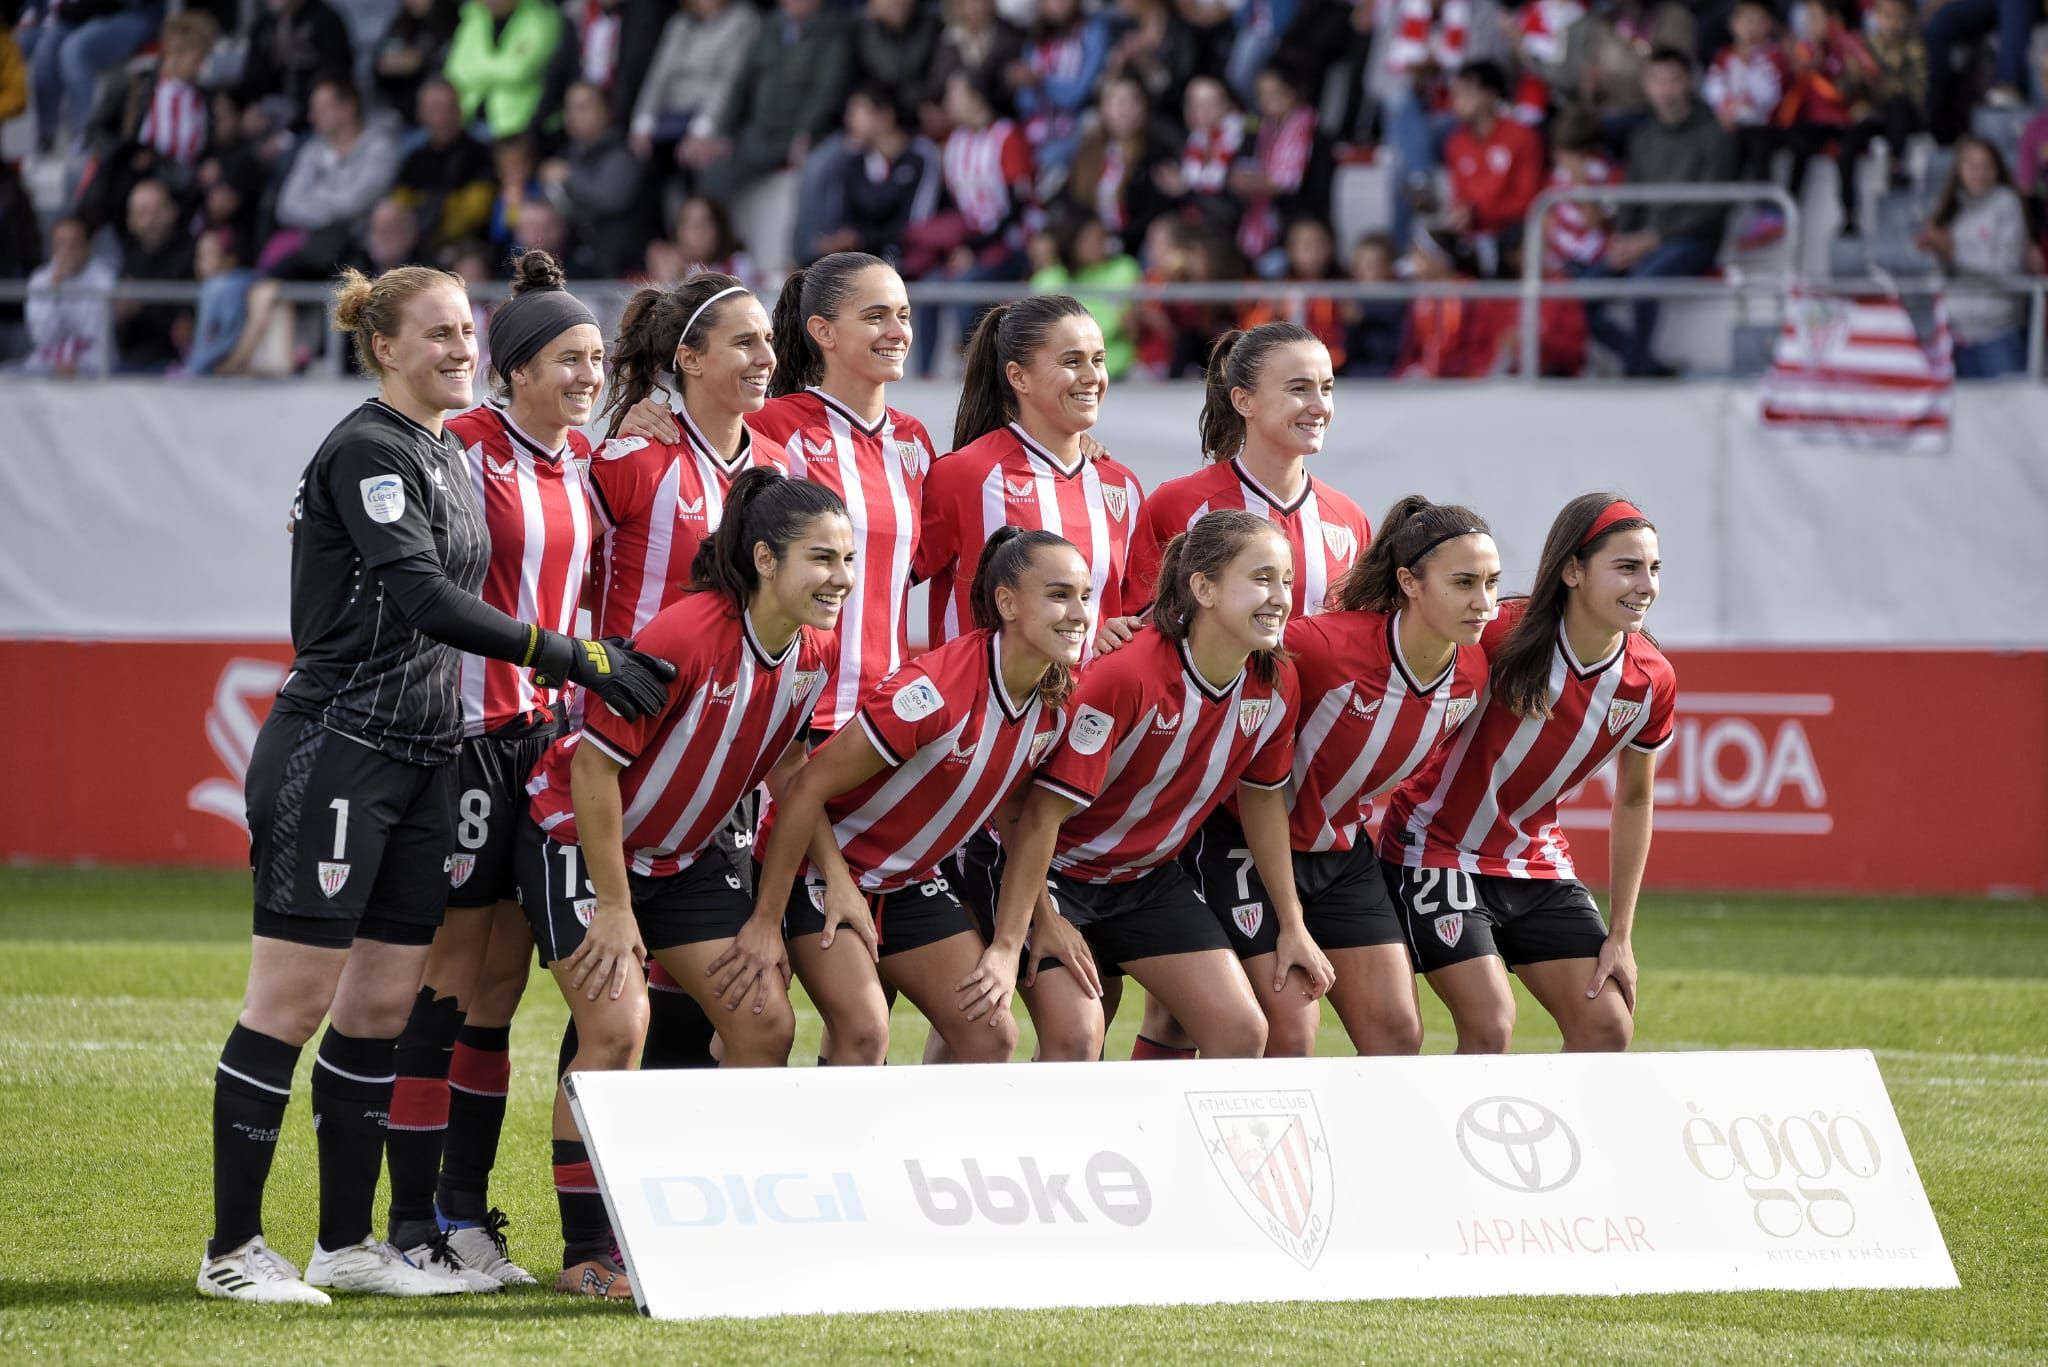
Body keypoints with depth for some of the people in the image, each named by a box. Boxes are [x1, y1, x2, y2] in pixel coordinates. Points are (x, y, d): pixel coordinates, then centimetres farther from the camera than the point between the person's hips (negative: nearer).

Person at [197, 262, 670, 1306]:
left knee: (383, 1004, 9)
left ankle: (346, 1244, 16)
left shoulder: (443, 453, 15)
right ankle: (233, 1250, 0)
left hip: (422, 752, 9)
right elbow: (424, 597, -24)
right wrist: (578, 659, -27)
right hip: (334, 748, -9)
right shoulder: (366, 450, -14)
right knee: (293, 1003, -5)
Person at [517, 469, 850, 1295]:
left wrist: (768, 914, 1)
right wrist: (613, 908, -20)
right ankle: (586, 1254, -10)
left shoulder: (814, 651, -8)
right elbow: (595, 766, -25)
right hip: (576, 839, -8)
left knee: (765, 1024, -1)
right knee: (616, 1026, -19)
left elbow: (783, 774, 4)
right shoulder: (686, 637, -30)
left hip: (683, 854, 8)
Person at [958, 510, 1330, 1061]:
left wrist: (1291, 924, 11)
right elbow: (1044, 810, -29)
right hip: (1055, 869, -7)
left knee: (1242, 1031, -3)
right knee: (1075, 1036, -23)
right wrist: (1008, 944, -29)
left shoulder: (1276, 685, -11)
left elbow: (1261, 797, 8)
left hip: (1148, 878, 7)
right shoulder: (1127, 674, -31)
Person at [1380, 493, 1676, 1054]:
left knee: (1608, 1024, -3)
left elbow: (1633, 802, 5)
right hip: (1438, 850, -6)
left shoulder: (1652, 680, -8)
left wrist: (1619, 938, 5)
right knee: (1490, 1025, -18)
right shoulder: (1500, 636, -26)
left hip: (1538, 861, 6)